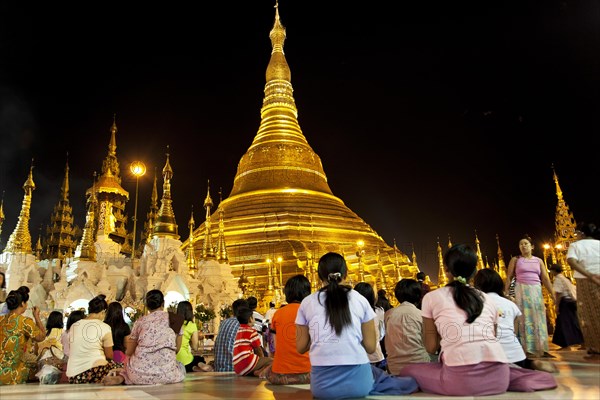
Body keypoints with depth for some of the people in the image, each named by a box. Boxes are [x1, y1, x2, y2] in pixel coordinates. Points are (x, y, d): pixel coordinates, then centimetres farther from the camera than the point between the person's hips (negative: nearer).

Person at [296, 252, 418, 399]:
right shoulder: (360, 300, 3)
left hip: (322, 383, 2)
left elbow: (301, 347, 8)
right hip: (357, 379, -2)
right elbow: (370, 347, 5)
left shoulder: (307, 303, 4)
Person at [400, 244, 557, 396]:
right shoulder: (487, 299, 22)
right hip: (497, 374, 6)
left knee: (408, 371, 18)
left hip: (460, 376, -5)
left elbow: (431, 347, 14)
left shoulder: (432, 297, 12)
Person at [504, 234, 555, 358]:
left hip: (536, 291, 3)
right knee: (525, 319, -5)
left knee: (539, 319, 3)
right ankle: (527, 350, -5)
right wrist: (506, 293, -8)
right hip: (521, 290, -3)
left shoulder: (539, 261, 12)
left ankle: (542, 349, 7)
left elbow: (546, 279, 7)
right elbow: (508, 278, 1)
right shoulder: (515, 260, 5)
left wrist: (553, 295, 0)